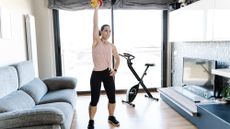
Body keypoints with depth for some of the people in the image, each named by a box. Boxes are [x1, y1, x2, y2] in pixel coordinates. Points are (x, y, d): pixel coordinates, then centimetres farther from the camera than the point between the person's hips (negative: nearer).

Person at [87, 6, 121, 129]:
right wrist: (96, 7, -11)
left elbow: (117, 58, 20)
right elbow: (95, 24, -12)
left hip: (108, 74, 4)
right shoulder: (96, 41, -4)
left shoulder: (112, 46, 7)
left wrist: (115, 69, 5)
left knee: (112, 97, 11)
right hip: (96, 74, -4)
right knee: (94, 100, 1)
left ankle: (111, 117, 34)